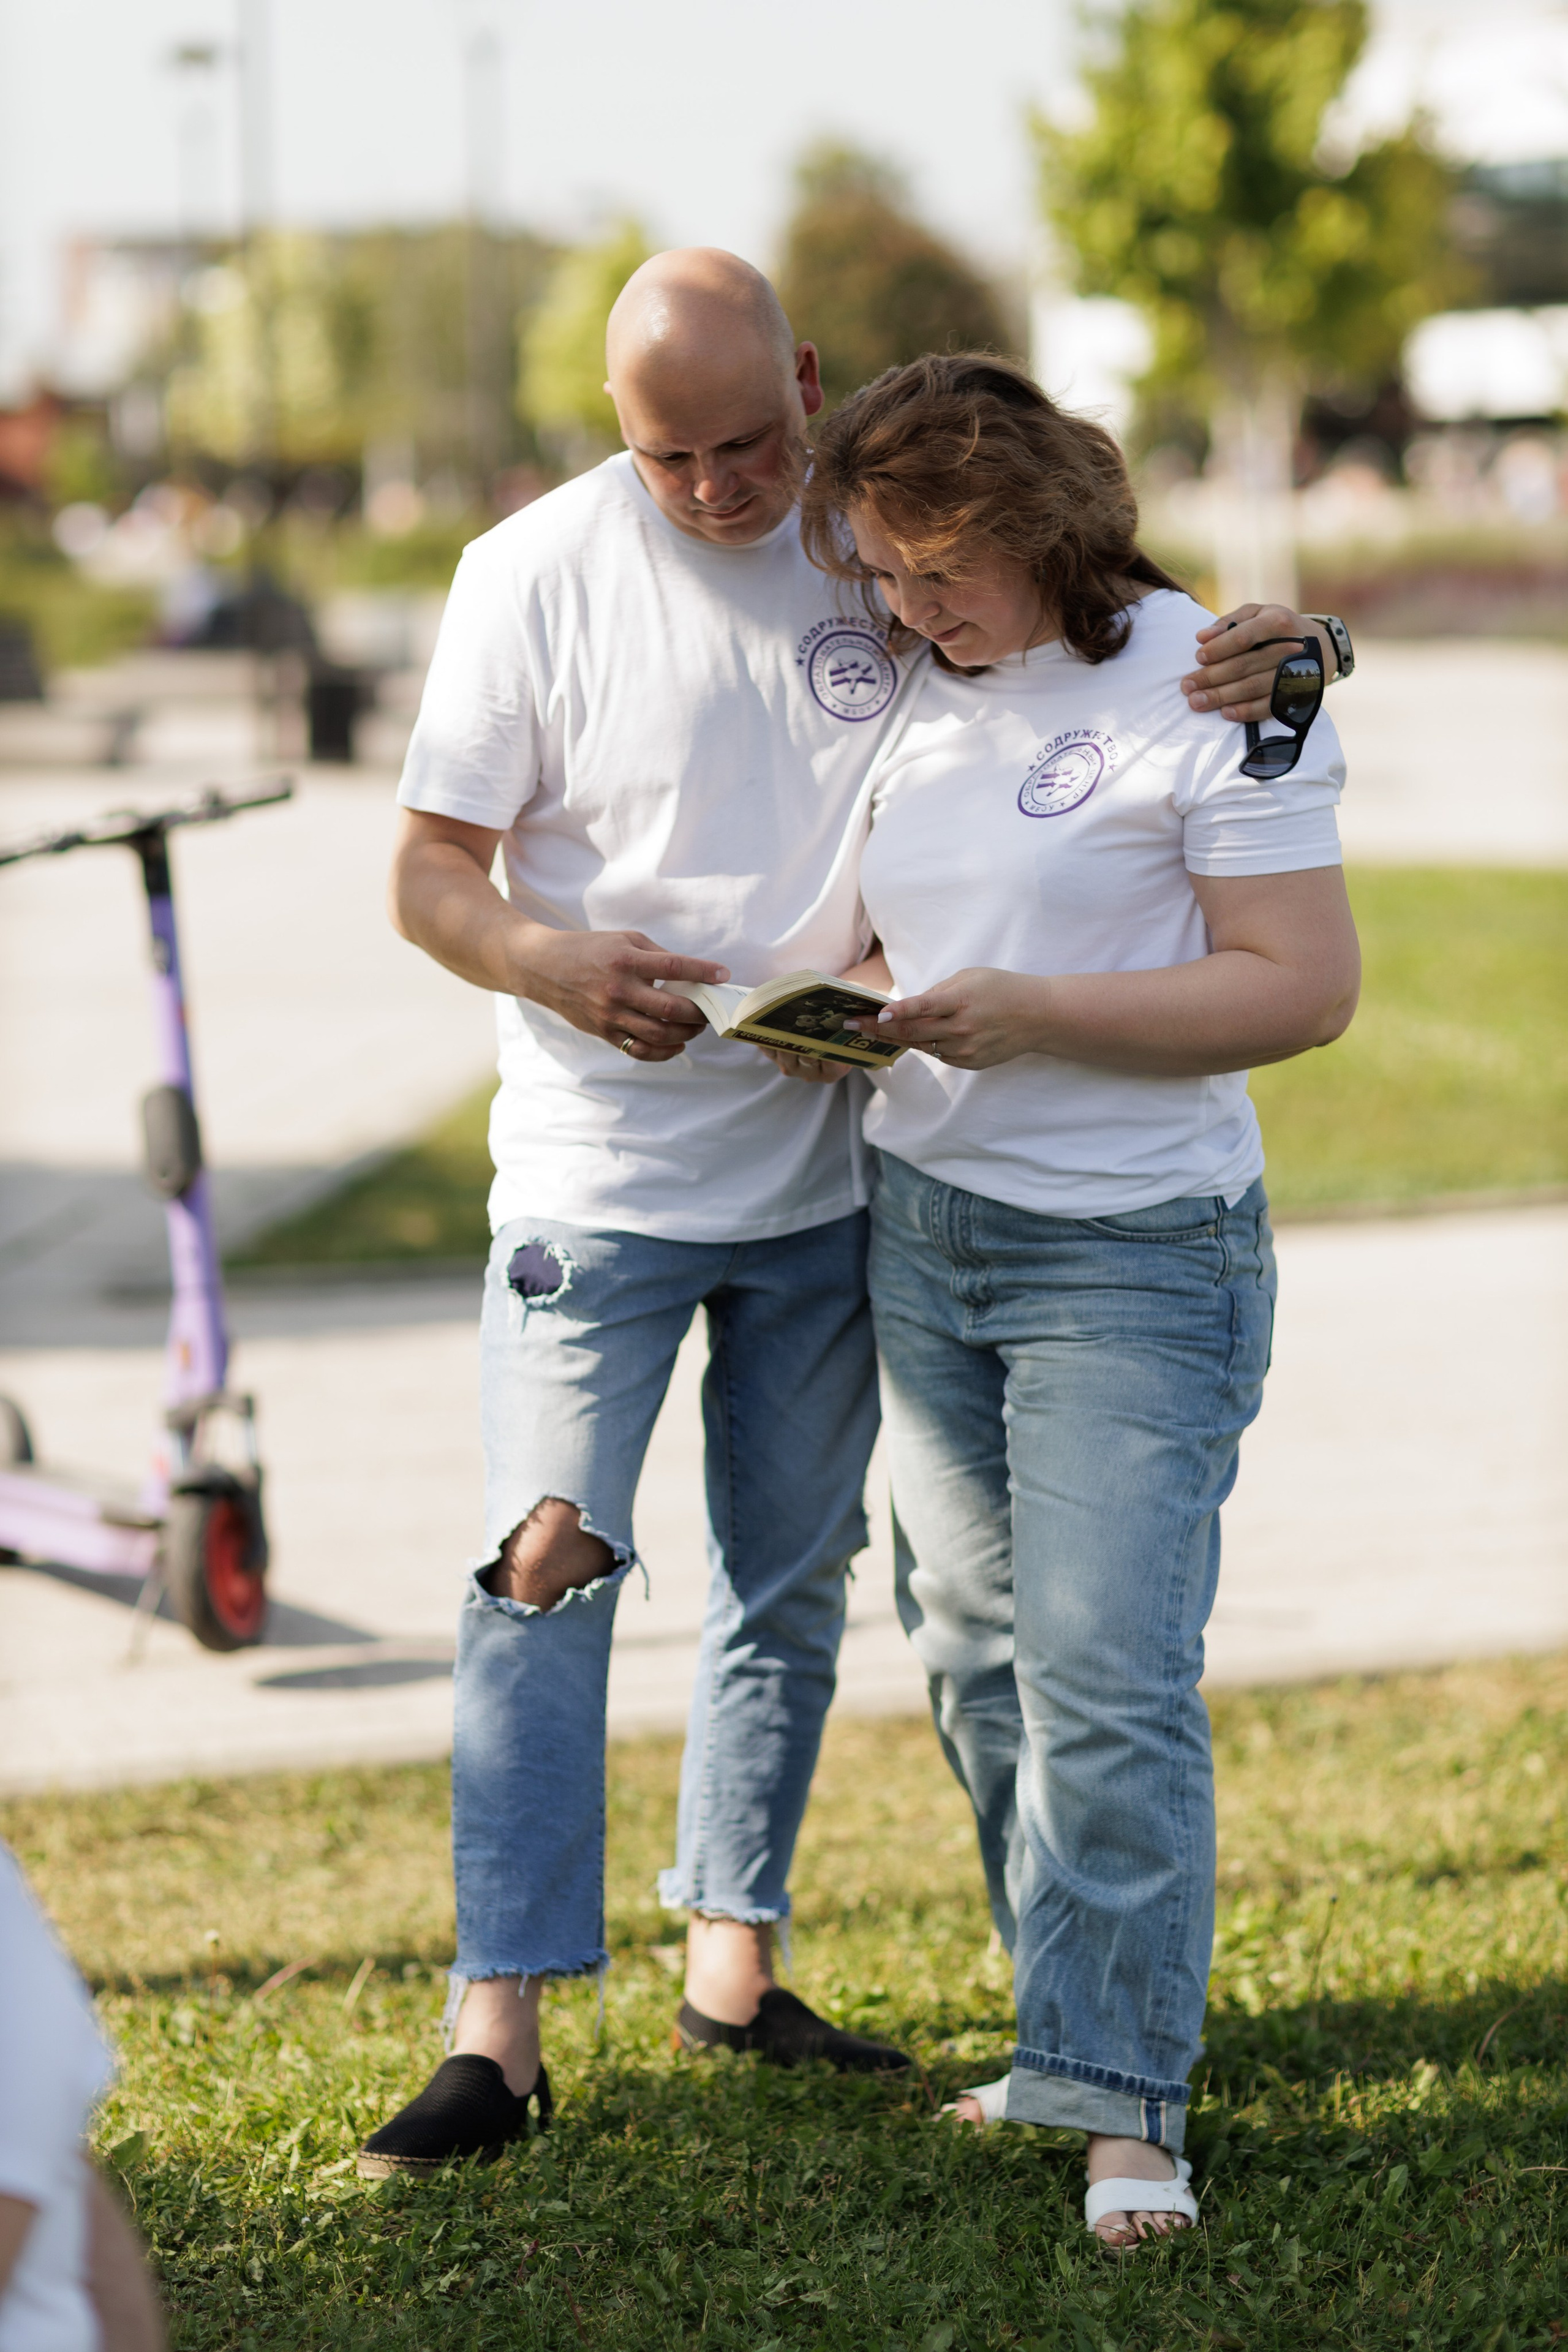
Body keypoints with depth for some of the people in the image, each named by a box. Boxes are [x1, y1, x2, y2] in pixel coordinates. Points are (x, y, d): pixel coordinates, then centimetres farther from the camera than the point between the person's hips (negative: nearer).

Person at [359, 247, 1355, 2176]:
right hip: (599, 1166, -3)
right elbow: (429, 876, -6)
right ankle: (497, 2026, -8)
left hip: (829, 1167, 3)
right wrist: (560, 963, -28)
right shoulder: (536, 573, -8)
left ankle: (730, 1964, 26)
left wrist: (1265, 646, -17)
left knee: (792, 1578, 12)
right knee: (548, 1556, -12)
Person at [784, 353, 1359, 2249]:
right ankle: (1081, 2035, 21)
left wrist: (1036, 1013, -21)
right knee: (979, 1662, 9)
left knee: (1106, 1676, -11)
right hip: (920, 1224, 7)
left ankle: (1126, 2107, -7)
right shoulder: (915, 695, 10)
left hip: (1132, 1254, -7)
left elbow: (1306, 984, -14)